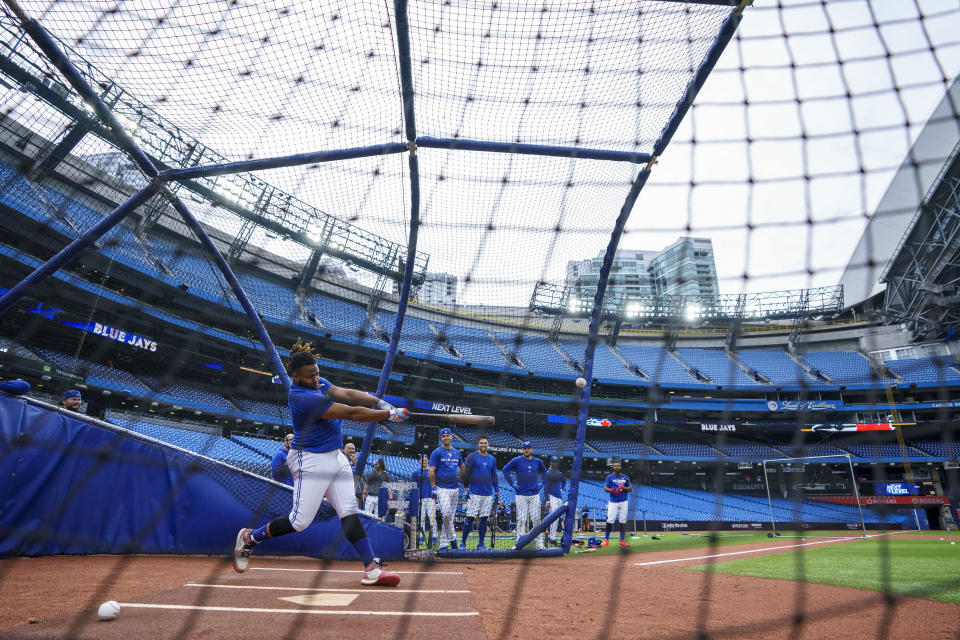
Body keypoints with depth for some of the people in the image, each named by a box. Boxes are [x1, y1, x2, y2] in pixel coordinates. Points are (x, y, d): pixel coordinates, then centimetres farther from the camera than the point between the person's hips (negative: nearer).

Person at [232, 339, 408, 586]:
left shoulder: (317, 383, 5)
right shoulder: (303, 398, -24)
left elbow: (347, 394, -1)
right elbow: (352, 413, -25)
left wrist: (380, 402, -16)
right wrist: (390, 415, -19)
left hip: (335, 457, 9)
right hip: (311, 461, -9)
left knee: (350, 512, 2)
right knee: (300, 521, -1)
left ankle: (372, 568, 1)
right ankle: (250, 538, 24)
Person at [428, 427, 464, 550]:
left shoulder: (457, 453, 13)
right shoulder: (437, 452, -3)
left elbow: (462, 468, 28)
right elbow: (431, 471, -7)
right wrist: (433, 487, -12)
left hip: (455, 488, 6)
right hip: (442, 488, -5)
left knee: (450, 517, 8)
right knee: (446, 514, -18)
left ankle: (443, 544, 17)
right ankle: (452, 538, 2)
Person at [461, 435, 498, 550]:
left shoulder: (492, 459, 13)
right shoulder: (472, 457, -1)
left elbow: (494, 476, 18)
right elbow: (466, 474, -3)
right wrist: (466, 488, -8)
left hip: (488, 494, 4)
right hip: (474, 493, -4)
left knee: (484, 518, 6)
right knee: (470, 518, -5)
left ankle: (481, 544, 15)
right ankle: (463, 543, 5)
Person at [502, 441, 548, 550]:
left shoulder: (538, 461, 7)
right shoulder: (517, 460, -4)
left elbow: (544, 473, 23)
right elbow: (505, 470, 0)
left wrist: (540, 484, 11)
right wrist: (512, 484, -5)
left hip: (535, 494, 2)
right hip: (521, 494, -2)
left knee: (536, 519, 3)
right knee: (521, 520, -1)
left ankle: (539, 543, 10)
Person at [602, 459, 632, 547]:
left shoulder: (625, 477, 10)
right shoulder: (609, 477, 3)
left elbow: (630, 489, 7)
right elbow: (605, 488, -3)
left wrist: (624, 488, -13)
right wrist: (613, 490, -21)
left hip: (623, 502, 2)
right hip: (613, 502, -2)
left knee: (623, 521, 2)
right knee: (609, 521, -8)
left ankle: (622, 541, 10)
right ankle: (606, 540, -2)